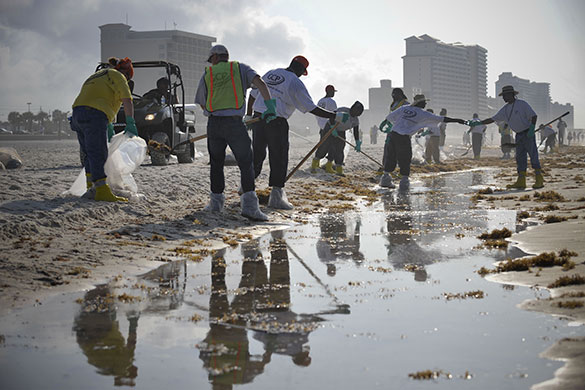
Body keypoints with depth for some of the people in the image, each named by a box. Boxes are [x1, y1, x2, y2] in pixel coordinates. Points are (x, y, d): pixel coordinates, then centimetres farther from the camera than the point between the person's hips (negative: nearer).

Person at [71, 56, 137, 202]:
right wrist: (130, 124, -9)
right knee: (98, 154, -13)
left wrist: (109, 128, 40)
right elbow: (127, 100, -7)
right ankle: (102, 190, -19)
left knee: (90, 153, 14)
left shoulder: (98, 76, 34)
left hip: (78, 113, 9)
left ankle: (92, 188, 16)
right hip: (94, 116, -9)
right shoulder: (117, 76, 6)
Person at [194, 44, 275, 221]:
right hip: (234, 122, -2)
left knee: (216, 163, 16)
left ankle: (216, 201, 19)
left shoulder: (207, 74, 16)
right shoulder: (240, 68, 11)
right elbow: (260, 83, -5)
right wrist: (270, 105, -9)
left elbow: (201, 103, 20)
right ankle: (249, 204, -18)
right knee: (246, 162, -4)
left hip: (213, 122, 2)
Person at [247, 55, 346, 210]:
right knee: (279, 158, 0)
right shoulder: (295, 82, -5)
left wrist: (249, 116, 29)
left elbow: (253, 95, 19)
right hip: (276, 122, -6)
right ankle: (276, 195, -1)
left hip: (258, 117, 6)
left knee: (257, 154, 18)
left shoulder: (270, 74, 14)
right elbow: (312, 108, -8)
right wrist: (336, 117, -5)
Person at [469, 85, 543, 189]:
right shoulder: (505, 109, 9)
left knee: (533, 156, -9)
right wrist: (478, 123, 4)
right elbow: (492, 119, 11)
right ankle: (521, 181, 7)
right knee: (520, 157, 5)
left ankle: (539, 180, -9)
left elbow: (534, 116, -12)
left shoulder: (522, 104, -11)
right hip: (519, 135, 7)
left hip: (528, 134, -7)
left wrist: (532, 128, -26)